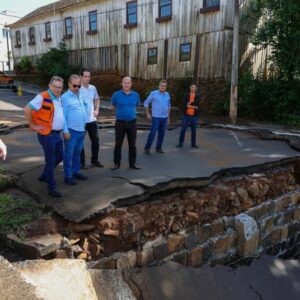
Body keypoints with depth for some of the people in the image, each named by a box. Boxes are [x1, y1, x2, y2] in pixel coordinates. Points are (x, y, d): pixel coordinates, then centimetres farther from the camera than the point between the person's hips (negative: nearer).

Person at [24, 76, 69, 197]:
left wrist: (65, 131, 16)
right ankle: (52, 188, 8)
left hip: (57, 134, 8)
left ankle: (44, 176, 38)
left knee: (59, 156, 18)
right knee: (51, 161, -3)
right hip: (47, 135, -8)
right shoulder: (42, 97, -15)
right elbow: (27, 109, -20)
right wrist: (33, 125, -14)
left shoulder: (59, 98, 10)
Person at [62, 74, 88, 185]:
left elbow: (85, 107, 23)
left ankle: (76, 172, 30)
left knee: (77, 153, 17)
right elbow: (63, 115, -12)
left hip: (81, 130, 7)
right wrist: (65, 131, -13)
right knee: (69, 154, 2)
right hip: (71, 131, -7)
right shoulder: (65, 97, -11)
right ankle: (68, 176, 11)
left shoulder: (81, 95, 10)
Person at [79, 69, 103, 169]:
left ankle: (94, 160, 27)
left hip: (92, 119, 5)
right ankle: (82, 162, 19)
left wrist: (97, 110, 5)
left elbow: (97, 99, 19)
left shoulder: (93, 88, 5)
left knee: (95, 140, 11)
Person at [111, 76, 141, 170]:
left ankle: (132, 163, 20)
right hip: (120, 123, -2)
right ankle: (117, 163, 16)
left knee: (132, 144, 9)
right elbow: (113, 107, 11)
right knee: (118, 144, 5)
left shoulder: (135, 95, 2)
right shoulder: (116, 94, -4)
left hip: (132, 123, 2)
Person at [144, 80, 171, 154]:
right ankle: (147, 148, 3)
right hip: (156, 117, -4)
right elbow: (146, 103, 0)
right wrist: (147, 114, -4)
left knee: (162, 133, 7)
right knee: (152, 133, -7)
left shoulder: (167, 94, 7)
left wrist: (168, 117, 15)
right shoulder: (153, 93, -5)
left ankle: (158, 148, 18)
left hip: (164, 117, 4)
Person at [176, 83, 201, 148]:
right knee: (183, 130, 1)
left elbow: (197, 103, -11)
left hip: (194, 116, 1)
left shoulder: (198, 96, 5)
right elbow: (184, 104, -11)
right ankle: (180, 143, 10)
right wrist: (194, 106, -13)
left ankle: (193, 143, 19)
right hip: (186, 115, -1)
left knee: (193, 130, 8)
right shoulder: (186, 95, 3)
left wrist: (190, 103, -12)